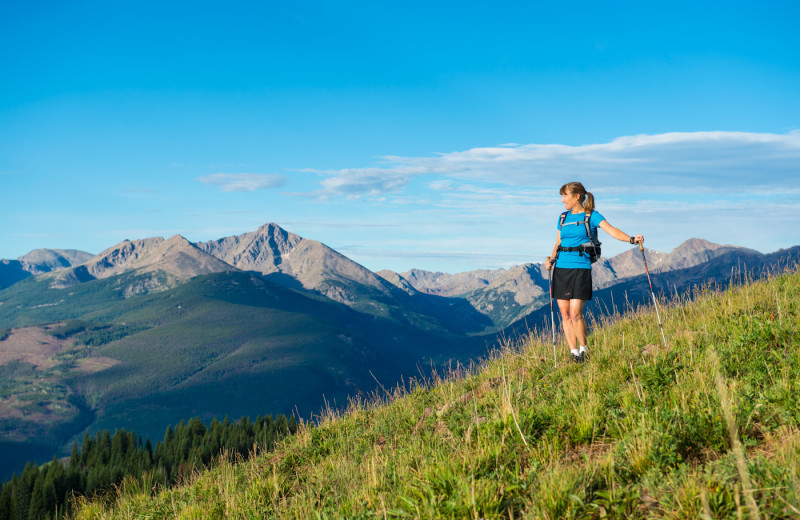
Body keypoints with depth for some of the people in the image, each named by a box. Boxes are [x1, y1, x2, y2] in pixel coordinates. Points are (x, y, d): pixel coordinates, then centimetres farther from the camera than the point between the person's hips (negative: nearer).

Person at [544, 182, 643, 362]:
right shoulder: (563, 217, 15)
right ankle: (573, 352, 13)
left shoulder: (592, 215, -1)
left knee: (576, 313, -10)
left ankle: (584, 349, 9)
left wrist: (631, 239, -30)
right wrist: (551, 260, 3)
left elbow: (611, 230, -14)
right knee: (565, 313, 3)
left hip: (581, 268, -5)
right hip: (561, 268, 5)